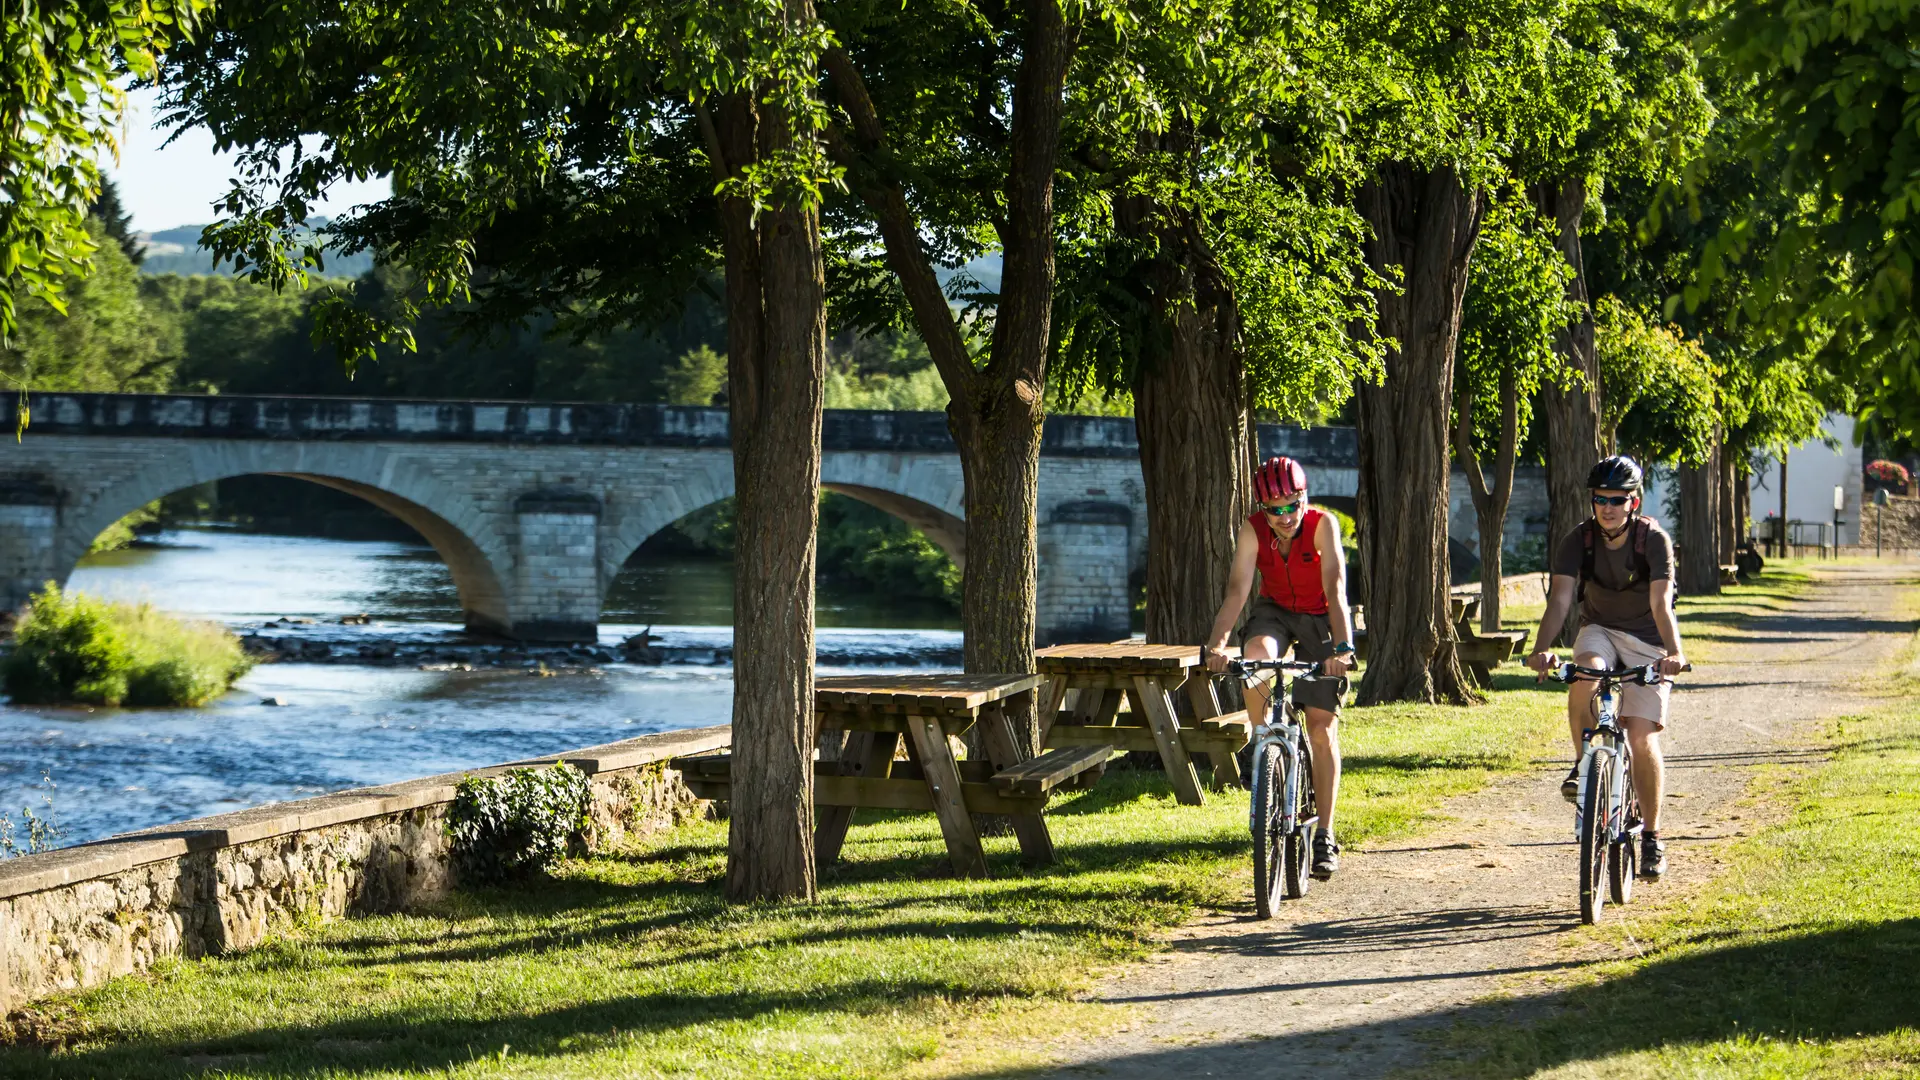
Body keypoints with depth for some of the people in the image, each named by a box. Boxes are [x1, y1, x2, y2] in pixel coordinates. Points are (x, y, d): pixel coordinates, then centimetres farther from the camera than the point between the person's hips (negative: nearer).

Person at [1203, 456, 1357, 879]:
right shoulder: (1253, 530, -21)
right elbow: (1237, 590, -28)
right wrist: (1217, 645, -42)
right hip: (1275, 610, 2)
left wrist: (1342, 647, -49)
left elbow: (1335, 590, -36)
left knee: (1322, 727, -7)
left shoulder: (1323, 526, -27)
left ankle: (1325, 836, 0)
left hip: (1319, 619, -2)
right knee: (1257, 653, -35)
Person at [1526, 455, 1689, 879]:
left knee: (1643, 738, -12)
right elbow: (1560, 599, -25)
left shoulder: (1654, 539, -19)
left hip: (1646, 641, -2)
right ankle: (1583, 765, -12)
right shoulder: (1577, 541, -14)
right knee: (1584, 676, -35)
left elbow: (1661, 604, -29)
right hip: (1599, 631, 2)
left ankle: (1652, 838, 3)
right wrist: (1541, 650, -43)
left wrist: (1674, 653, -47)